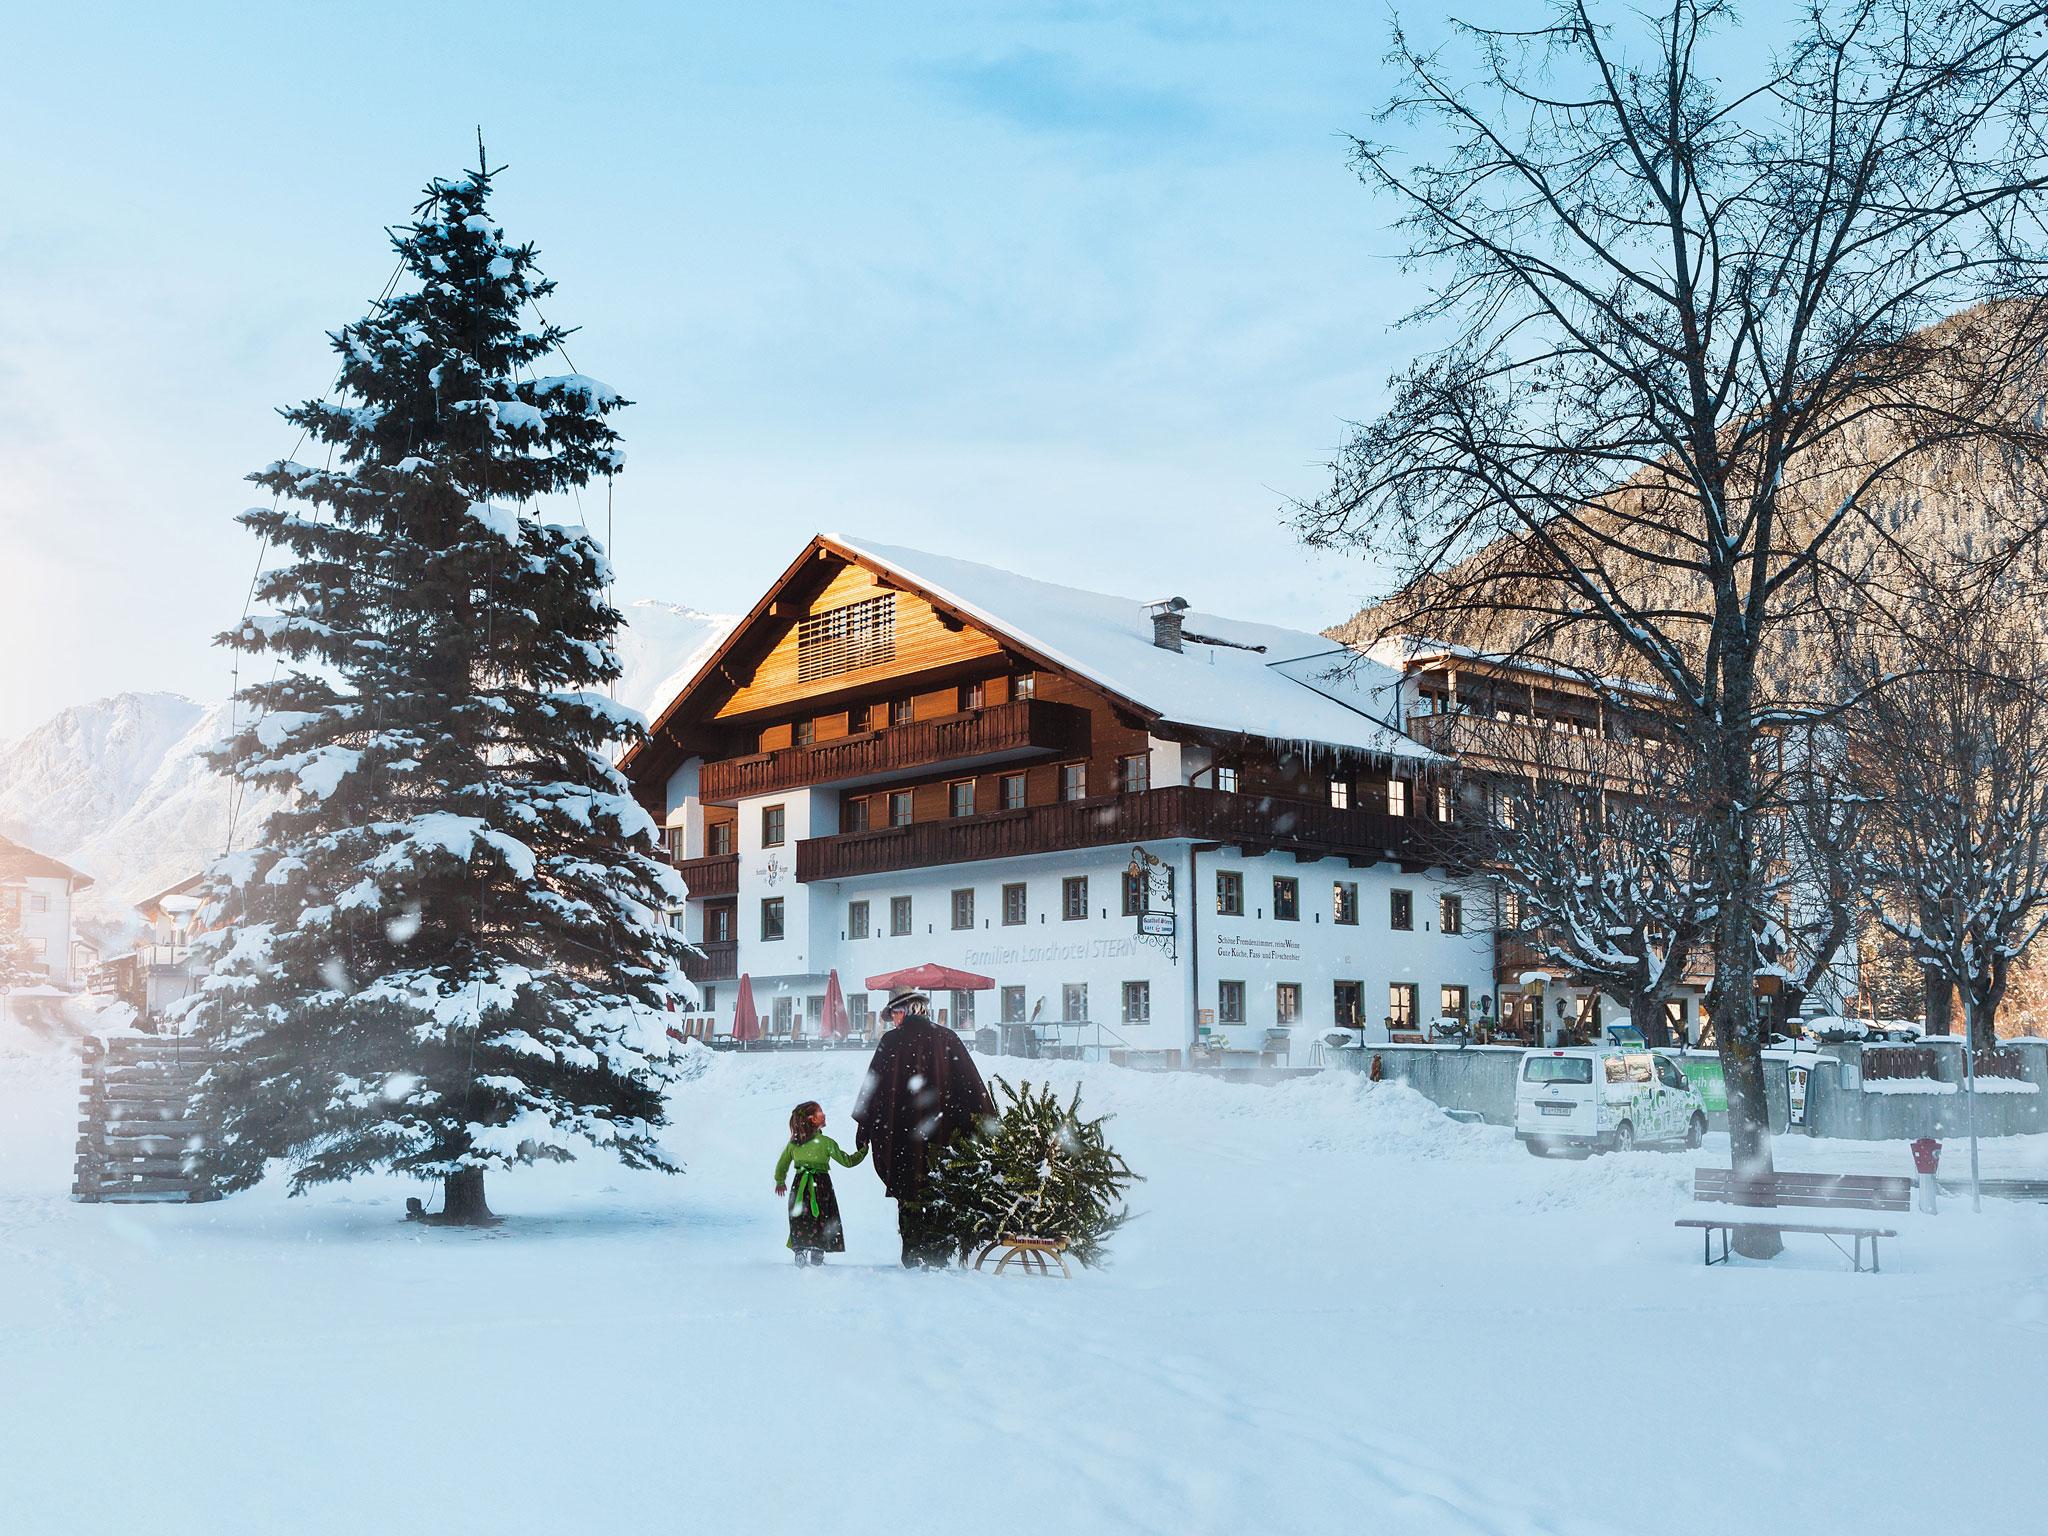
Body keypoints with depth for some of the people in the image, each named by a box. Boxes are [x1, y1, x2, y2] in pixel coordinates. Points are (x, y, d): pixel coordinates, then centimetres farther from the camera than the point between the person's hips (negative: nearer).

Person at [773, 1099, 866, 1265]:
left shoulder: (793, 1143, 2)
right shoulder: (826, 1142, -10)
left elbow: (782, 1164, 14)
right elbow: (847, 1161, -3)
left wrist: (780, 1181, 32)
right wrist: (864, 1151, 13)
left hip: (799, 1186, 4)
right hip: (821, 1185, -4)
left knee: (800, 1224, 11)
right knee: (821, 1222, 5)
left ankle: (800, 1253, 4)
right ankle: (817, 1255, -1)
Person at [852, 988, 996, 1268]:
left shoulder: (892, 1041, 0)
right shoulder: (947, 1038, 5)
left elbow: (872, 1086, 2)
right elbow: (972, 1084, 4)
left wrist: (864, 1129, 9)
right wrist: (986, 1126, 7)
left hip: (903, 1136, -2)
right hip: (944, 1134, 2)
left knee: (910, 1195, 4)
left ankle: (914, 1257, 3)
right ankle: (940, 1254, 7)